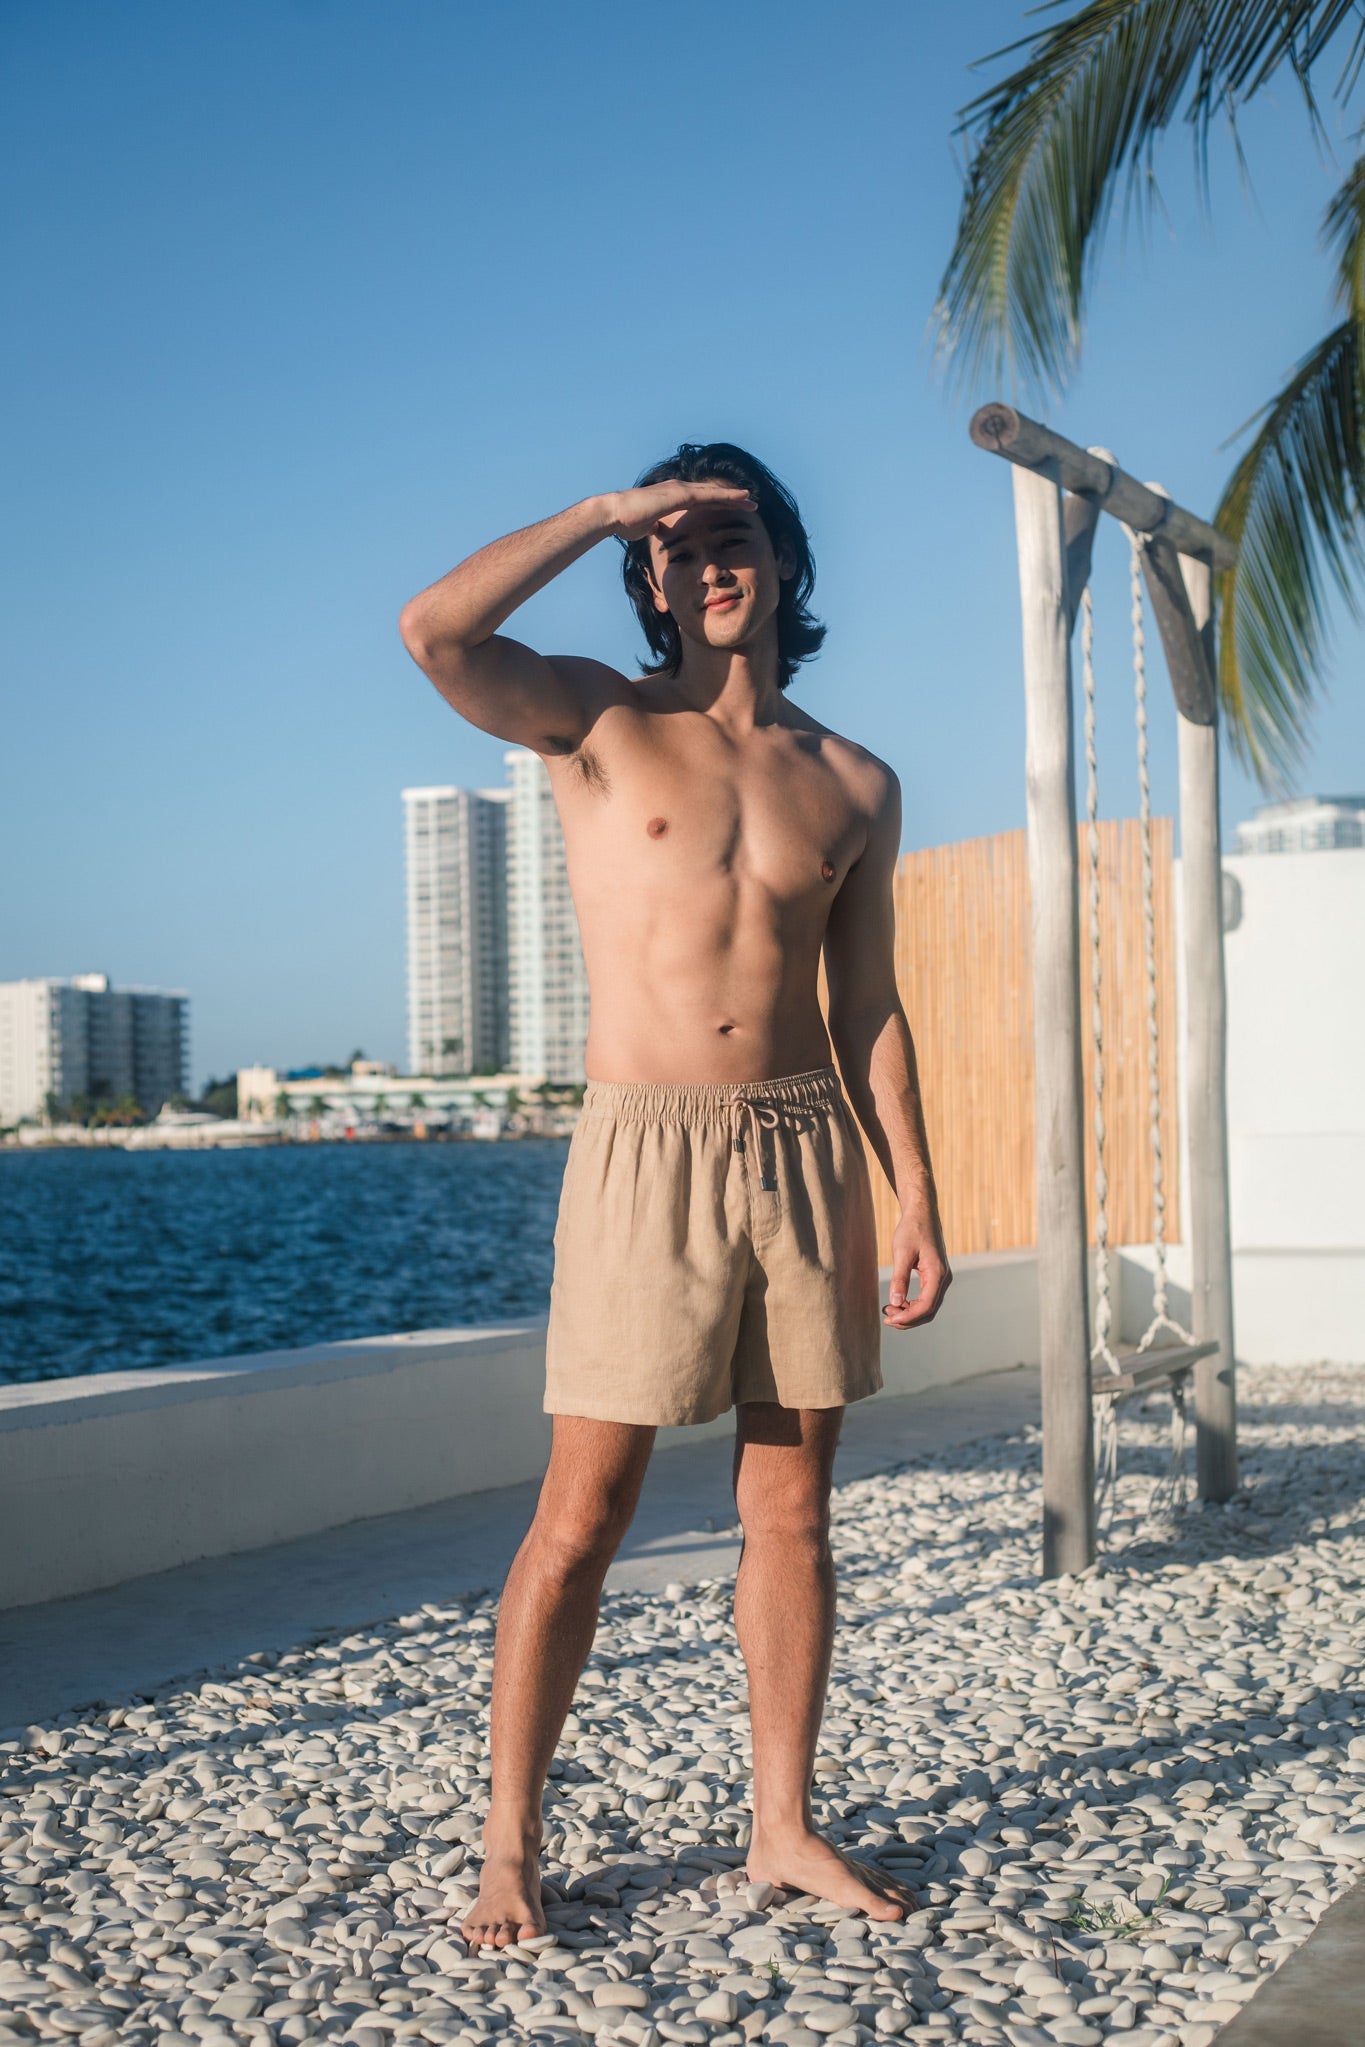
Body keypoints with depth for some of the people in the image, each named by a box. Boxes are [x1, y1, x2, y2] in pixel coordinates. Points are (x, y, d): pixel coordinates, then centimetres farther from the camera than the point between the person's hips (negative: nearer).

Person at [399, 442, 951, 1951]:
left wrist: (916, 1197, 6)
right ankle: (510, 1846, 10)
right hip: (647, 1150, -3)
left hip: (807, 1149, 3)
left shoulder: (854, 786, 12)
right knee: (582, 1515, -2)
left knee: (791, 1508, 9)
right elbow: (433, 631, -15)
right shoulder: (596, 723, 4)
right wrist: (607, 509, -9)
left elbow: (868, 1009, 12)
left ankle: (784, 1825, 21)